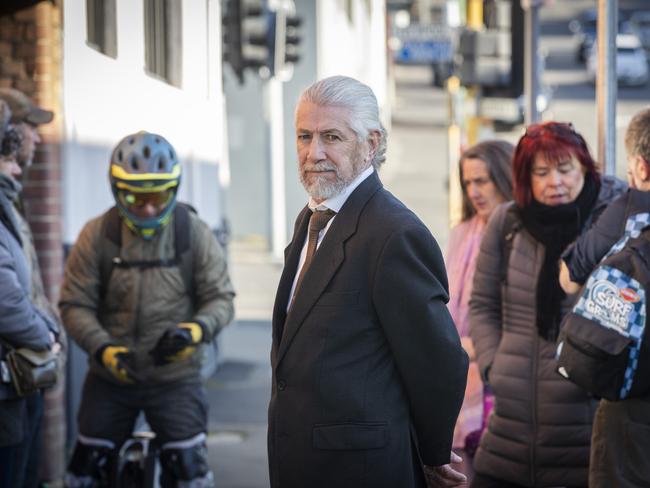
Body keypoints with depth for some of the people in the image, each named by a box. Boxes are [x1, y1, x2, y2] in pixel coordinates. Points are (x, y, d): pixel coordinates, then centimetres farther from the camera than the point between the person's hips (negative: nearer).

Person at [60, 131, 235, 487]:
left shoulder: (195, 234, -5)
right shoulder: (96, 236, -6)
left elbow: (220, 298, -1)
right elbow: (75, 305, -6)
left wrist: (198, 329, -23)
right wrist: (103, 348, -23)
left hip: (176, 377, -1)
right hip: (110, 376, 1)